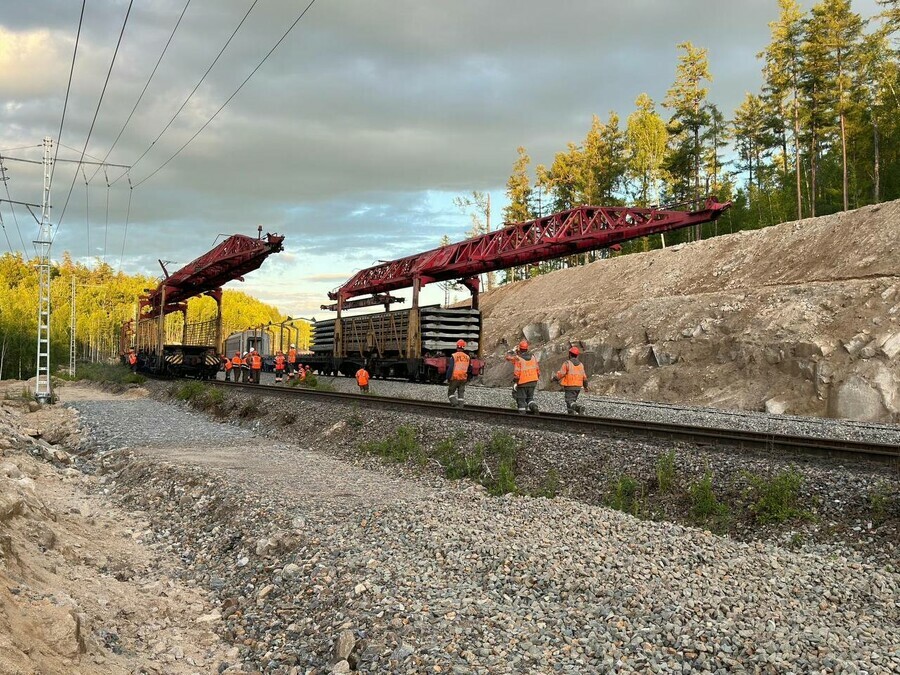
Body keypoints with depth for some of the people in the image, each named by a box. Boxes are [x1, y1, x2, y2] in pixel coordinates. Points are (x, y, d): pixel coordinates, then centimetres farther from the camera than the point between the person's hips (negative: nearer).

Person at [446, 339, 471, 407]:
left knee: (451, 392, 8)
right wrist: (467, 378, 26)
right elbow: (470, 369, 14)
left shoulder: (454, 356, -10)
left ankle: (455, 404, -9)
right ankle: (460, 407, 4)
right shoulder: (467, 357, 6)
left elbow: (450, 368, -13)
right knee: (461, 394, 8)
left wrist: (448, 378, -5)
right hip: (463, 379, 4)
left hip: (454, 378, -4)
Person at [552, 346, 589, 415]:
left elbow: (561, 374, -14)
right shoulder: (581, 364, 7)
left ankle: (579, 407, -32)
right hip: (578, 387, 6)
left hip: (569, 387, -6)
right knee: (573, 401, 18)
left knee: (570, 402, -6)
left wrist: (555, 378, 5)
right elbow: (584, 377, 11)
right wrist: (585, 386, 25)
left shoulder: (567, 363, -10)